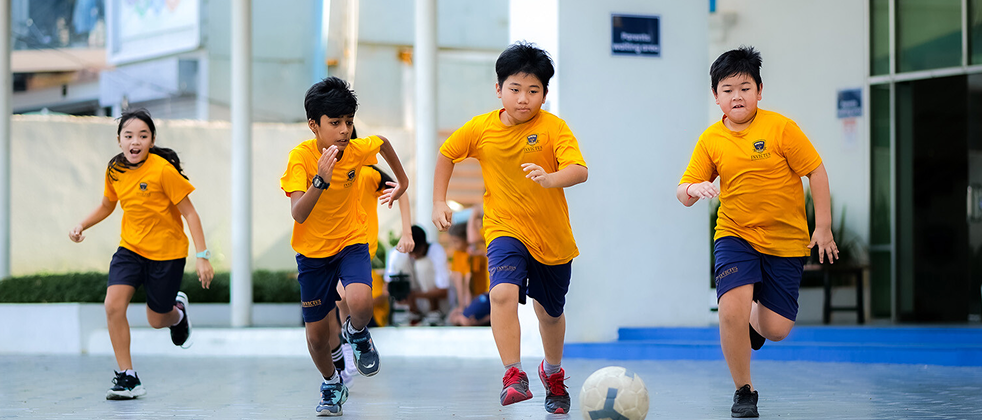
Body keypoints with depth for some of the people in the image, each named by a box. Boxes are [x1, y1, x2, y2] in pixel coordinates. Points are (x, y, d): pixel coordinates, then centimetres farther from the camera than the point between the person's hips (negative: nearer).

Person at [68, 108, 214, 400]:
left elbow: (189, 212, -16)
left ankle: (177, 310, 46)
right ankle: (127, 377, -6)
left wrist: (202, 256, -20)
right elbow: (107, 206, 17)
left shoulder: (163, 170, -20)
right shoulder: (115, 170, -3)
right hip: (130, 248, 4)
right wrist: (81, 226, 2)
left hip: (167, 253, -4)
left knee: (156, 320, 7)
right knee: (113, 305, -17)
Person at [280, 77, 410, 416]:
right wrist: (320, 180, -46)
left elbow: (383, 143, 11)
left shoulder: (359, 150, -15)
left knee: (360, 303, -29)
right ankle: (331, 384, 38)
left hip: (351, 242, 0)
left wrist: (402, 181, 20)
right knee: (317, 334, 7)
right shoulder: (301, 156, -22)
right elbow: (298, 214, -33)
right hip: (312, 251, 0)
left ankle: (357, 333, 8)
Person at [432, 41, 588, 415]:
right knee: (503, 293, -29)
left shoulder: (553, 128, -13)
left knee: (550, 312, 18)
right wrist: (439, 201, 9)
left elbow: (579, 170, -27)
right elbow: (446, 155, 14)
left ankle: (553, 372, 46)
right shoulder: (480, 128, -5)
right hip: (504, 230, 0)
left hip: (552, 236, 0)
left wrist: (550, 179, -46)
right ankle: (514, 375, -26)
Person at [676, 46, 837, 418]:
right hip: (735, 235, 1)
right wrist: (693, 190, -24)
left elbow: (816, 171, -5)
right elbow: (683, 192, 1)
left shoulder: (780, 128, -10)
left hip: (786, 241, -1)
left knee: (777, 329, -3)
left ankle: (755, 320, 38)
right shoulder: (710, 140, -2)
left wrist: (823, 227, -5)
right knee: (731, 310, -22)